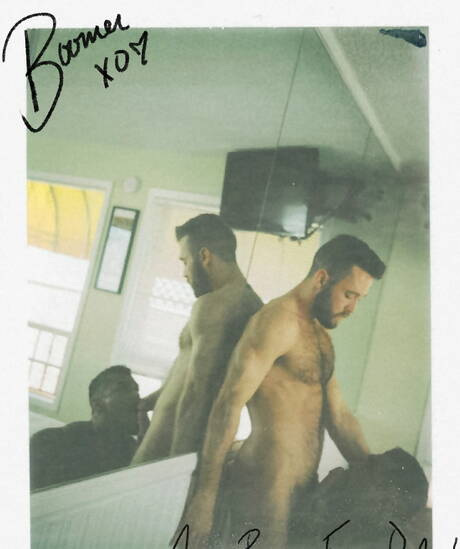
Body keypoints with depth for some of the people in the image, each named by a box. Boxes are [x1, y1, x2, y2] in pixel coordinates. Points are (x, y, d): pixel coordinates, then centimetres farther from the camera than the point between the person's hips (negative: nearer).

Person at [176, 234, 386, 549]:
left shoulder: (320, 337, 17)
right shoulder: (280, 320, -14)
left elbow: (338, 417, 17)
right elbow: (230, 404, -21)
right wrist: (206, 497, -21)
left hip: (302, 489, 9)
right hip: (266, 489, -9)